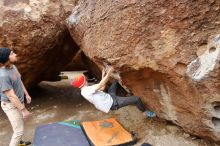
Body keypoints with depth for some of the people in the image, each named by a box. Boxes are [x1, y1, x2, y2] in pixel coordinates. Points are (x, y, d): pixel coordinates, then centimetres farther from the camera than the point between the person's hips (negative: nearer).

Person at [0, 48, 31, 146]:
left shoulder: (13, 67, -3)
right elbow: (11, 96, -28)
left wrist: (26, 94, 17)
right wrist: (24, 110, -23)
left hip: (19, 101, 9)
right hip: (11, 106, -9)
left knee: (20, 125, 26)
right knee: (19, 130, -2)